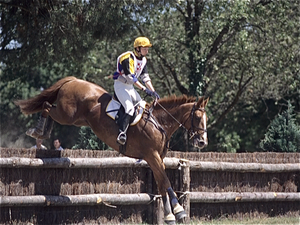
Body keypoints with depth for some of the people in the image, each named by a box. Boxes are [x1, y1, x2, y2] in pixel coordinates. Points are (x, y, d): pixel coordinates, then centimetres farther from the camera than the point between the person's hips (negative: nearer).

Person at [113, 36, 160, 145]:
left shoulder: (143, 60, 8)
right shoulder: (128, 58, -21)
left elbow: (145, 77, 8)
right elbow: (130, 77, -28)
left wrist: (153, 91, -5)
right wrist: (144, 89, -31)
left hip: (130, 87, 10)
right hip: (120, 86, -10)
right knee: (130, 108, -27)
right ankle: (121, 133, -35)